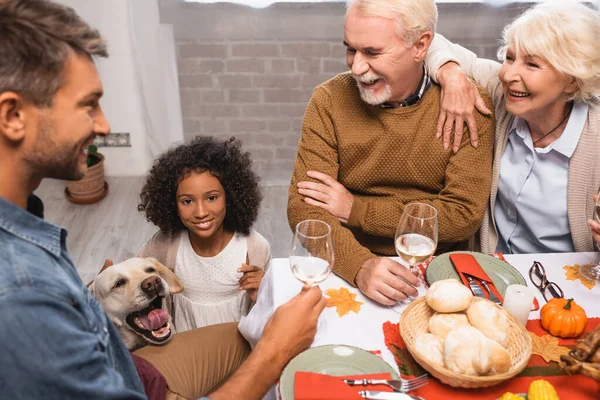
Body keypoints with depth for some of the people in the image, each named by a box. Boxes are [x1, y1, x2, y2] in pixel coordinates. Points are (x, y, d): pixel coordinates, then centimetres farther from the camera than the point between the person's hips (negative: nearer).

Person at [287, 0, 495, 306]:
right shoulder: (329, 101, -5)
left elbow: (464, 214, -10)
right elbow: (303, 207, -10)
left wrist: (355, 209, -12)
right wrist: (360, 265, -28)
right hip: (351, 268, 1)